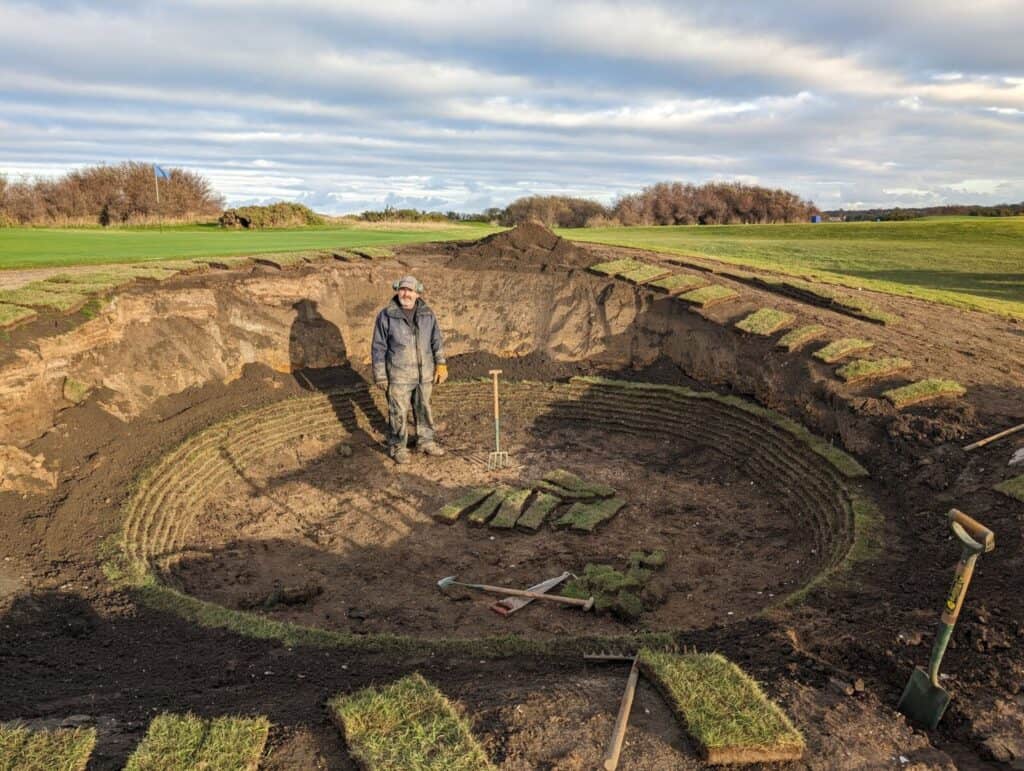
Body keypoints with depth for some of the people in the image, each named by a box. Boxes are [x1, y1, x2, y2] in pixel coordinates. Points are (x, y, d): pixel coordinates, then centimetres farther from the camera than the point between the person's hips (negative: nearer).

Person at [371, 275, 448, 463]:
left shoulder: (427, 314, 1)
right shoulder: (386, 316, -8)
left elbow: (437, 340, 9)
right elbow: (378, 348, -5)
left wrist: (441, 364, 0)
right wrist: (380, 376, -6)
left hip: (425, 373, 4)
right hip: (399, 375, -3)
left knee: (424, 408, 16)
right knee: (398, 412, 4)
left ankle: (425, 441, 32)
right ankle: (397, 447, 20)